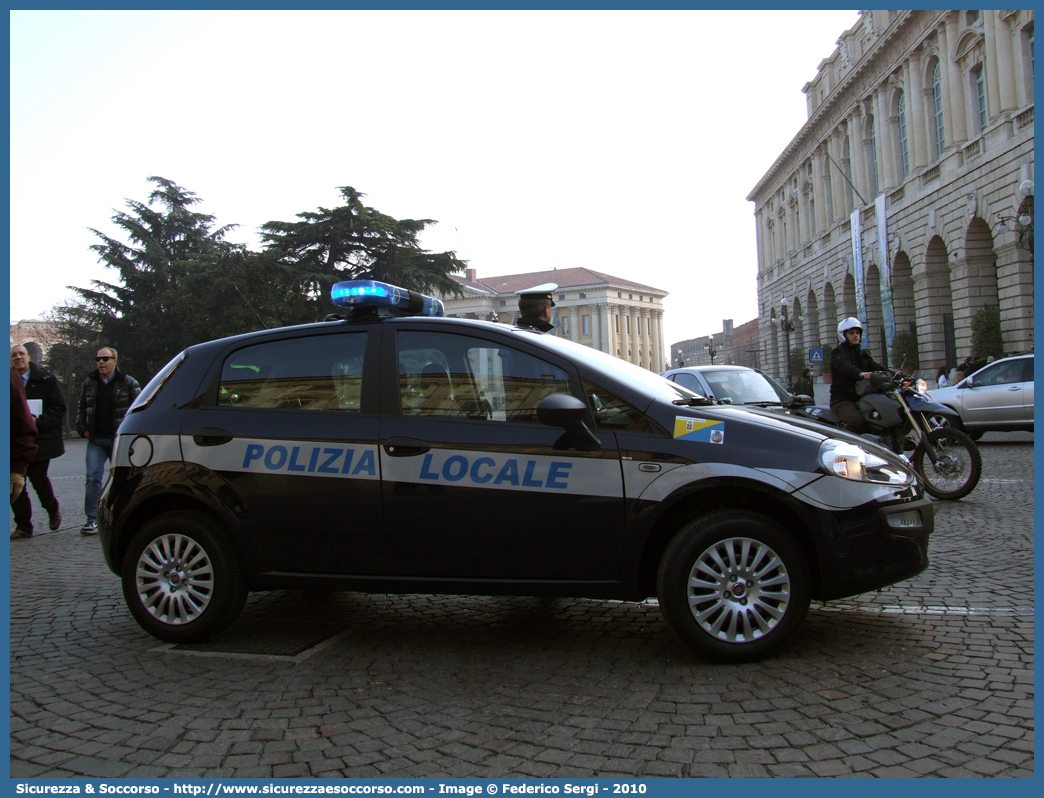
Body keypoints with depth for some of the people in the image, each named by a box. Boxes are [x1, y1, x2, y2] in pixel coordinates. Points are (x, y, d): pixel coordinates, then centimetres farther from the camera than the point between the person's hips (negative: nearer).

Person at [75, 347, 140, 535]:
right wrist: (82, 428, 5)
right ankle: (92, 519, -4)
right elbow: (81, 407, 19)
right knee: (93, 477, -7)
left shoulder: (128, 383, -1)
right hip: (96, 440, 2)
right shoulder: (89, 383, 10)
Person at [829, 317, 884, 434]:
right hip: (842, 399, -7)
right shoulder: (838, 352, -2)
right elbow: (844, 366, -25)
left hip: (861, 398, 7)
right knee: (858, 421, -33)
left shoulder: (862, 354, 22)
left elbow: (876, 366, 5)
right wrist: (861, 374, -46)